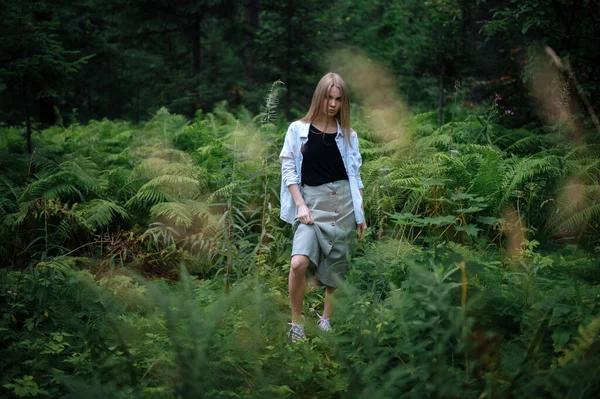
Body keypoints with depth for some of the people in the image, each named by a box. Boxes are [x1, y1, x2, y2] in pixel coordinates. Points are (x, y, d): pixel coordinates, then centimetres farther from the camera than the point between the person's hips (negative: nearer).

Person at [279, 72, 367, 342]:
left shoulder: (348, 135, 9)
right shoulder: (298, 130, 1)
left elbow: (355, 175, 12)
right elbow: (288, 168, -1)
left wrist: (361, 214, 8)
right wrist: (300, 204, -11)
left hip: (343, 203, 3)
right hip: (312, 202, -3)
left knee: (336, 269, 6)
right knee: (299, 262, -22)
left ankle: (326, 322, 23)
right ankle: (296, 322, -5)